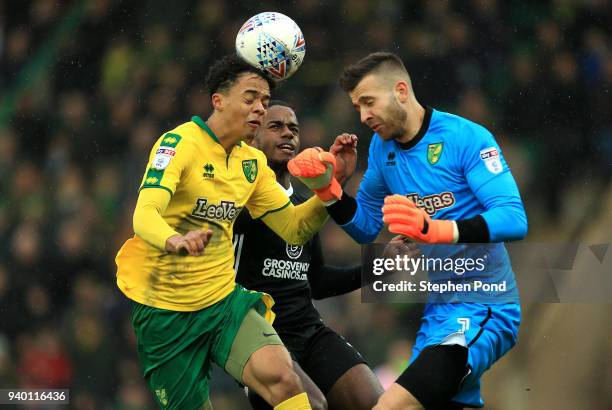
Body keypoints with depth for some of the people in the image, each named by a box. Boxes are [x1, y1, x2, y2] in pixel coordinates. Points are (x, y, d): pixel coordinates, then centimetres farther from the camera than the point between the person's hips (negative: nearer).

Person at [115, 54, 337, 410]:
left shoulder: (253, 162, 8)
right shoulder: (179, 144, -14)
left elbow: (294, 229, 10)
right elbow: (144, 216, -28)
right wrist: (174, 241, -51)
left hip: (225, 301, 4)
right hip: (166, 310, -4)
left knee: (282, 378, -24)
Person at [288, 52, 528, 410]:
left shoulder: (467, 138, -12)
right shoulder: (382, 147, 11)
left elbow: (515, 219, -21)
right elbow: (366, 228, 20)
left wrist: (434, 230, -34)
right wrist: (328, 190, 1)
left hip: (483, 309, -8)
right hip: (436, 312, 8)